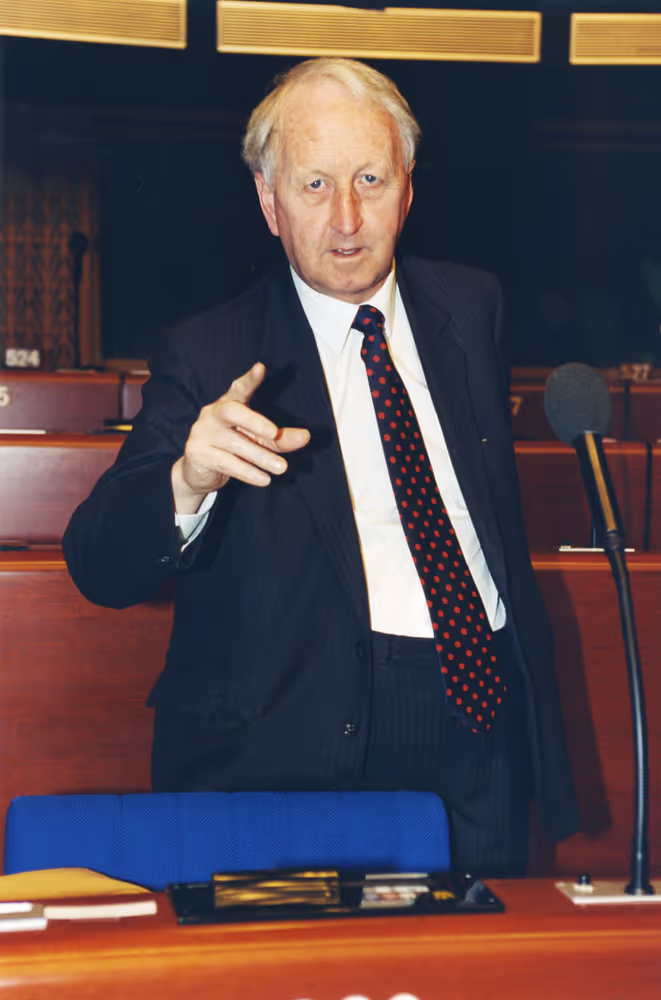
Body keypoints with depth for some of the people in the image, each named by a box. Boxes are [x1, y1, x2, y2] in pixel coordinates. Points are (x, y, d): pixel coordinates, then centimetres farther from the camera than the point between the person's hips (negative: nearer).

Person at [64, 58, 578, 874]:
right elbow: (99, 568, -12)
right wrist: (188, 481, -32)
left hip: (482, 734, 4)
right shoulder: (209, 360, -3)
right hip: (300, 756, -4)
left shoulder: (472, 308, 11)